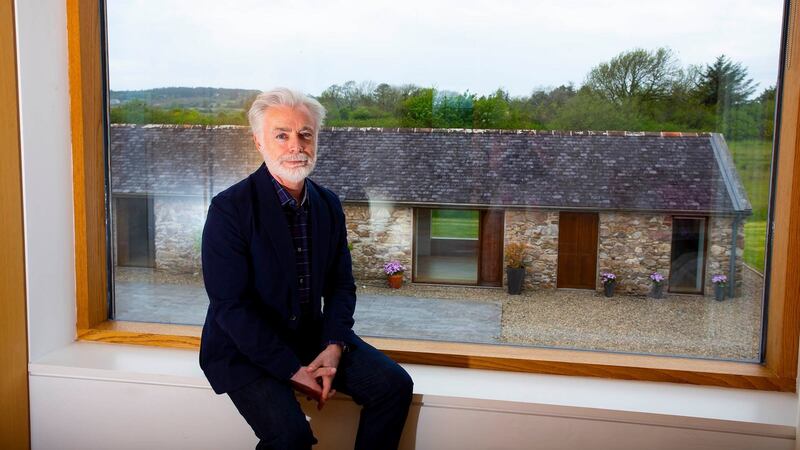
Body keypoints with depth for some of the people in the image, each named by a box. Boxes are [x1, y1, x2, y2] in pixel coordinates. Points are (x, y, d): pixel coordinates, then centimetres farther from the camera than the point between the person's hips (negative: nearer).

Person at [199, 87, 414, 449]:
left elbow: (341, 285, 6)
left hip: (312, 334, 6)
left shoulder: (328, 204, 3)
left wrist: (334, 347, -11)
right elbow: (231, 307, -19)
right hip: (245, 347, -5)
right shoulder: (229, 208, -16)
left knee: (394, 384, -9)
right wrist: (292, 370, -20)